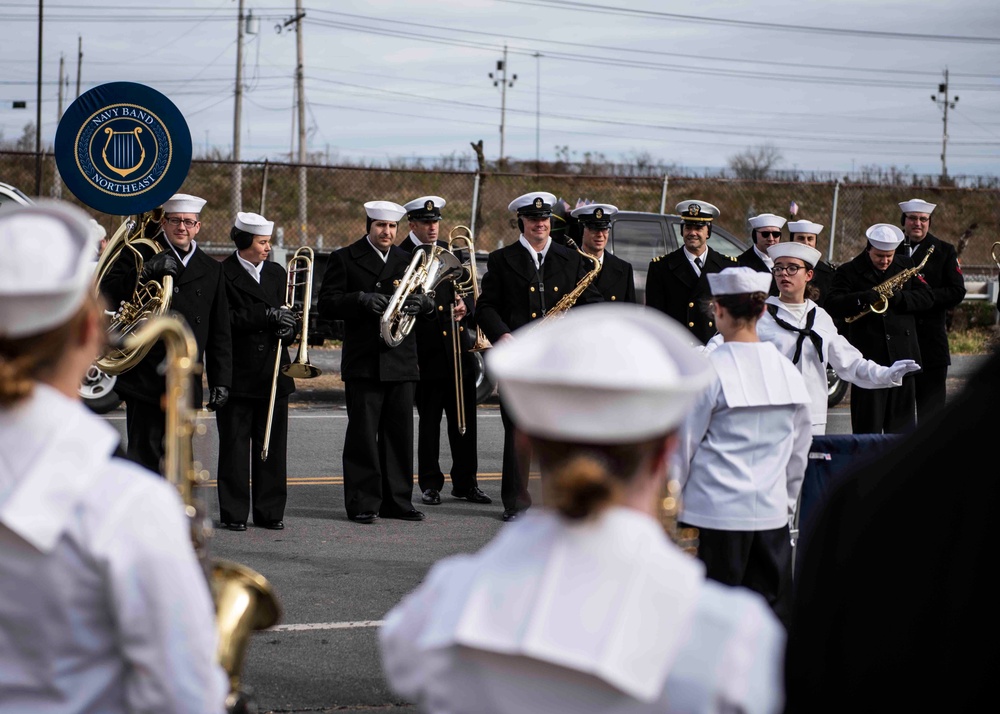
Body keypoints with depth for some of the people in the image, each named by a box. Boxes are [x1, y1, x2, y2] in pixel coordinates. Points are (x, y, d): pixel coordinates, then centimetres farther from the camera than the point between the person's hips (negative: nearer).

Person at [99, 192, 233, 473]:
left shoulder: (211, 270, 14)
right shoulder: (140, 254, 4)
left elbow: (220, 331, 14)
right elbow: (107, 294, -8)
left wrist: (220, 380, 7)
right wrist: (146, 271, -19)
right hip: (145, 376, -4)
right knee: (144, 453, -8)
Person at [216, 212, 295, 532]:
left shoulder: (277, 274, 15)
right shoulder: (223, 274, -4)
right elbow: (224, 320, -14)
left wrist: (287, 328, -5)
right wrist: (268, 316, -17)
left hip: (273, 373, 5)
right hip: (237, 373, -5)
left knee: (273, 444, 5)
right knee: (235, 444, 0)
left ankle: (270, 511, 11)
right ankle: (234, 513, 5)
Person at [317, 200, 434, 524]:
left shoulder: (408, 260, 16)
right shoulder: (345, 259, 2)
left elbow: (431, 302, 13)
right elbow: (327, 304, -5)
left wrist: (423, 301, -10)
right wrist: (361, 300, -21)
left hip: (401, 361, 4)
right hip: (364, 361, -4)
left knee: (400, 434, 5)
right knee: (363, 435, -3)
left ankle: (397, 500, 12)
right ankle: (363, 503, 1)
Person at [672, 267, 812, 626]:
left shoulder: (709, 370, -11)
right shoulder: (787, 369, 5)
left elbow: (683, 444, -5)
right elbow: (800, 448, 15)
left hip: (717, 512, -5)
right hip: (772, 511, 5)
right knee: (773, 612, 8)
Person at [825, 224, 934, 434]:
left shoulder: (905, 267, 11)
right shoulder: (848, 272, 0)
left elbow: (926, 297, 4)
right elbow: (832, 306, -11)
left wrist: (899, 298, -13)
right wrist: (861, 299, -27)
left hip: (902, 353, 3)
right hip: (867, 356, -3)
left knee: (902, 424, 9)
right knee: (867, 425, -2)